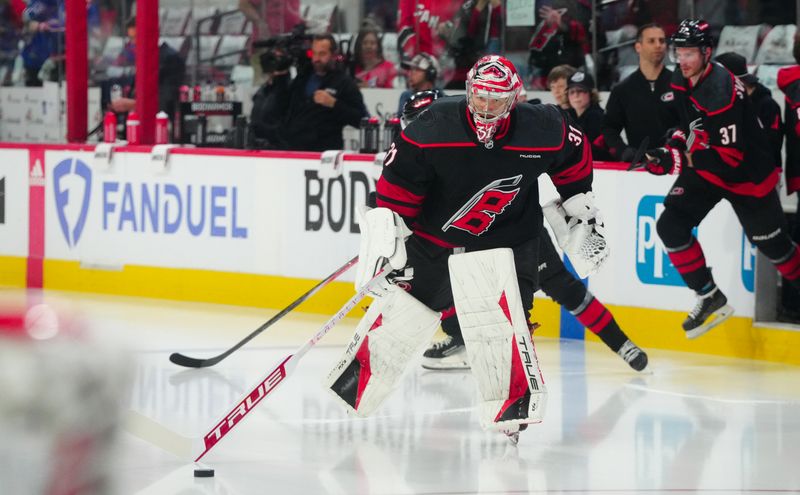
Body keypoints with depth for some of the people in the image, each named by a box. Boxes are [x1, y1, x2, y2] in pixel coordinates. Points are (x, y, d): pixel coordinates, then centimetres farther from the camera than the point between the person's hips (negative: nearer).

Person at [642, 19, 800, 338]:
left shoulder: (721, 93, -31)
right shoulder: (681, 81, -5)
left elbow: (729, 158, -31)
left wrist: (680, 159, -36)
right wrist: (673, 147, -6)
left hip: (746, 174, -7)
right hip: (703, 169, 7)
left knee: (772, 244, 4)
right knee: (671, 225, -8)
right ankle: (709, 297, 2)